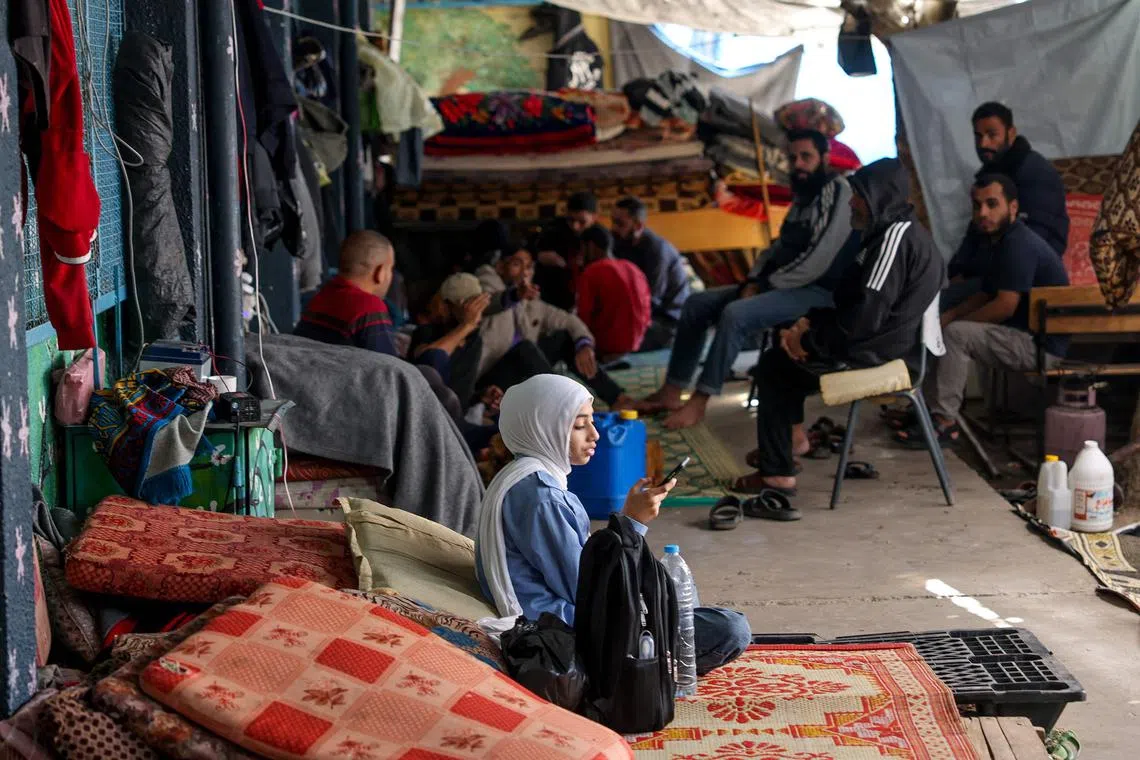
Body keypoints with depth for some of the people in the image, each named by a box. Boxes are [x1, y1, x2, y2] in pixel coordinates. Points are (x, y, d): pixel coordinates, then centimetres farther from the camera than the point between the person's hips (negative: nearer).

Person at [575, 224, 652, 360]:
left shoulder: (591, 272, -9)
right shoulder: (635, 270, 12)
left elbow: (584, 317, -12)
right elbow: (646, 314, 15)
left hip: (607, 347, -7)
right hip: (634, 344, 7)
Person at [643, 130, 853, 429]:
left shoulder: (838, 193, -13)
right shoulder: (803, 197, 18)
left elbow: (817, 261, -22)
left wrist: (766, 285, -14)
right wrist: (754, 280, 1)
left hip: (817, 291, -10)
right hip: (784, 286, 10)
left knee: (735, 314, -30)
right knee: (696, 304, 5)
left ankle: (699, 402, -24)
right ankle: (672, 391, 2)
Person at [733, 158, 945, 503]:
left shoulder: (896, 238, -22)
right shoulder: (892, 232, 12)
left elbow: (864, 318, -27)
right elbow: (852, 302, 19)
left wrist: (808, 339, -15)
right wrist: (810, 322, 5)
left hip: (879, 355, -10)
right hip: (880, 342, 10)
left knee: (774, 366, -3)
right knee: (788, 344, 22)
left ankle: (776, 474, -1)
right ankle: (792, 436, 29)